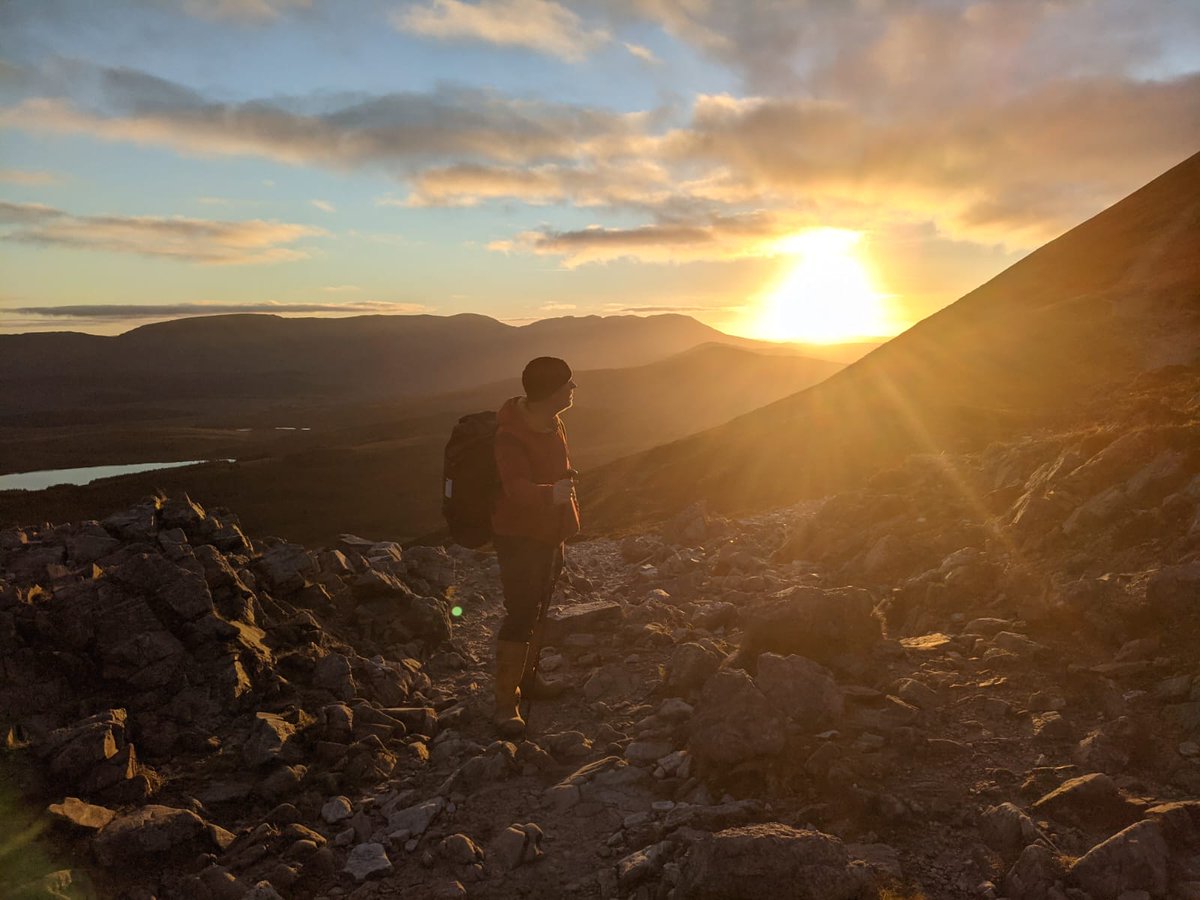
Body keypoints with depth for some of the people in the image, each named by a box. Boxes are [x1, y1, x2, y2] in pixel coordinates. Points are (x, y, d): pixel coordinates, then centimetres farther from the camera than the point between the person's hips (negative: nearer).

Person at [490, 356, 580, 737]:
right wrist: (551, 494, -61)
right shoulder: (511, 436, -28)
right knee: (520, 617, -10)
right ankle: (505, 702, 0)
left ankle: (526, 677, 38)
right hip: (519, 537, -9)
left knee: (540, 609, 20)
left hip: (549, 533, 9)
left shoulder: (551, 423, 2)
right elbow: (518, 487, -42)